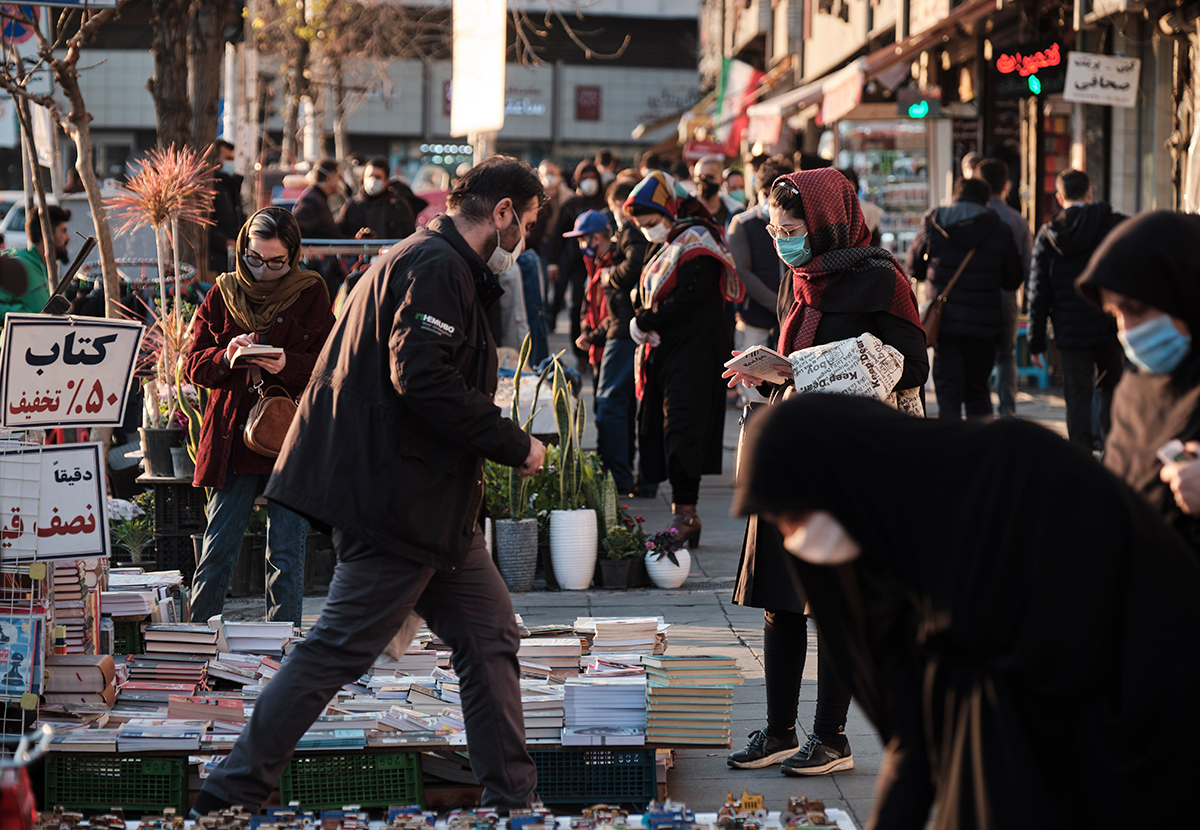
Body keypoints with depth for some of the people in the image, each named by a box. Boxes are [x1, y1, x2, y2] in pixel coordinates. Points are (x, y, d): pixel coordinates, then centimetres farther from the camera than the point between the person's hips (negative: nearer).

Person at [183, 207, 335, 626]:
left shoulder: (311, 295, 4)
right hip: (230, 439, 2)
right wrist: (226, 356, -13)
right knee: (217, 550, 3)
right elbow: (193, 365, 8)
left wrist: (288, 365, -17)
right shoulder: (223, 294, 9)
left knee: (285, 555, 0)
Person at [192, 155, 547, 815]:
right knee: (341, 648, -7)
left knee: (490, 635, 11)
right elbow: (422, 377, -26)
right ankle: (233, 792, -1)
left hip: (429, 500, 11)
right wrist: (514, 445, -18)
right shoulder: (435, 267, -14)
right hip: (400, 495, -11)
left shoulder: (437, 264, 21)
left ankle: (510, 798, 16)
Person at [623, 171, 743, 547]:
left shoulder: (696, 242, -10)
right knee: (659, 431, 6)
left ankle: (685, 513, -12)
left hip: (693, 354, -9)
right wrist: (641, 323, -2)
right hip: (664, 354, 9)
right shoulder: (663, 247, 18)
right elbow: (646, 295, 19)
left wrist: (644, 322, -11)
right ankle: (684, 515, 9)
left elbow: (688, 298, -20)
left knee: (681, 429, -13)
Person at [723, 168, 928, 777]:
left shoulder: (877, 280, -10)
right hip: (790, 452, 7)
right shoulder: (800, 280, 13)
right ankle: (779, 732, 16)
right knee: (778, 599, 7)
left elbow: (911, 371, -13)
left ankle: (831, 738, 8)